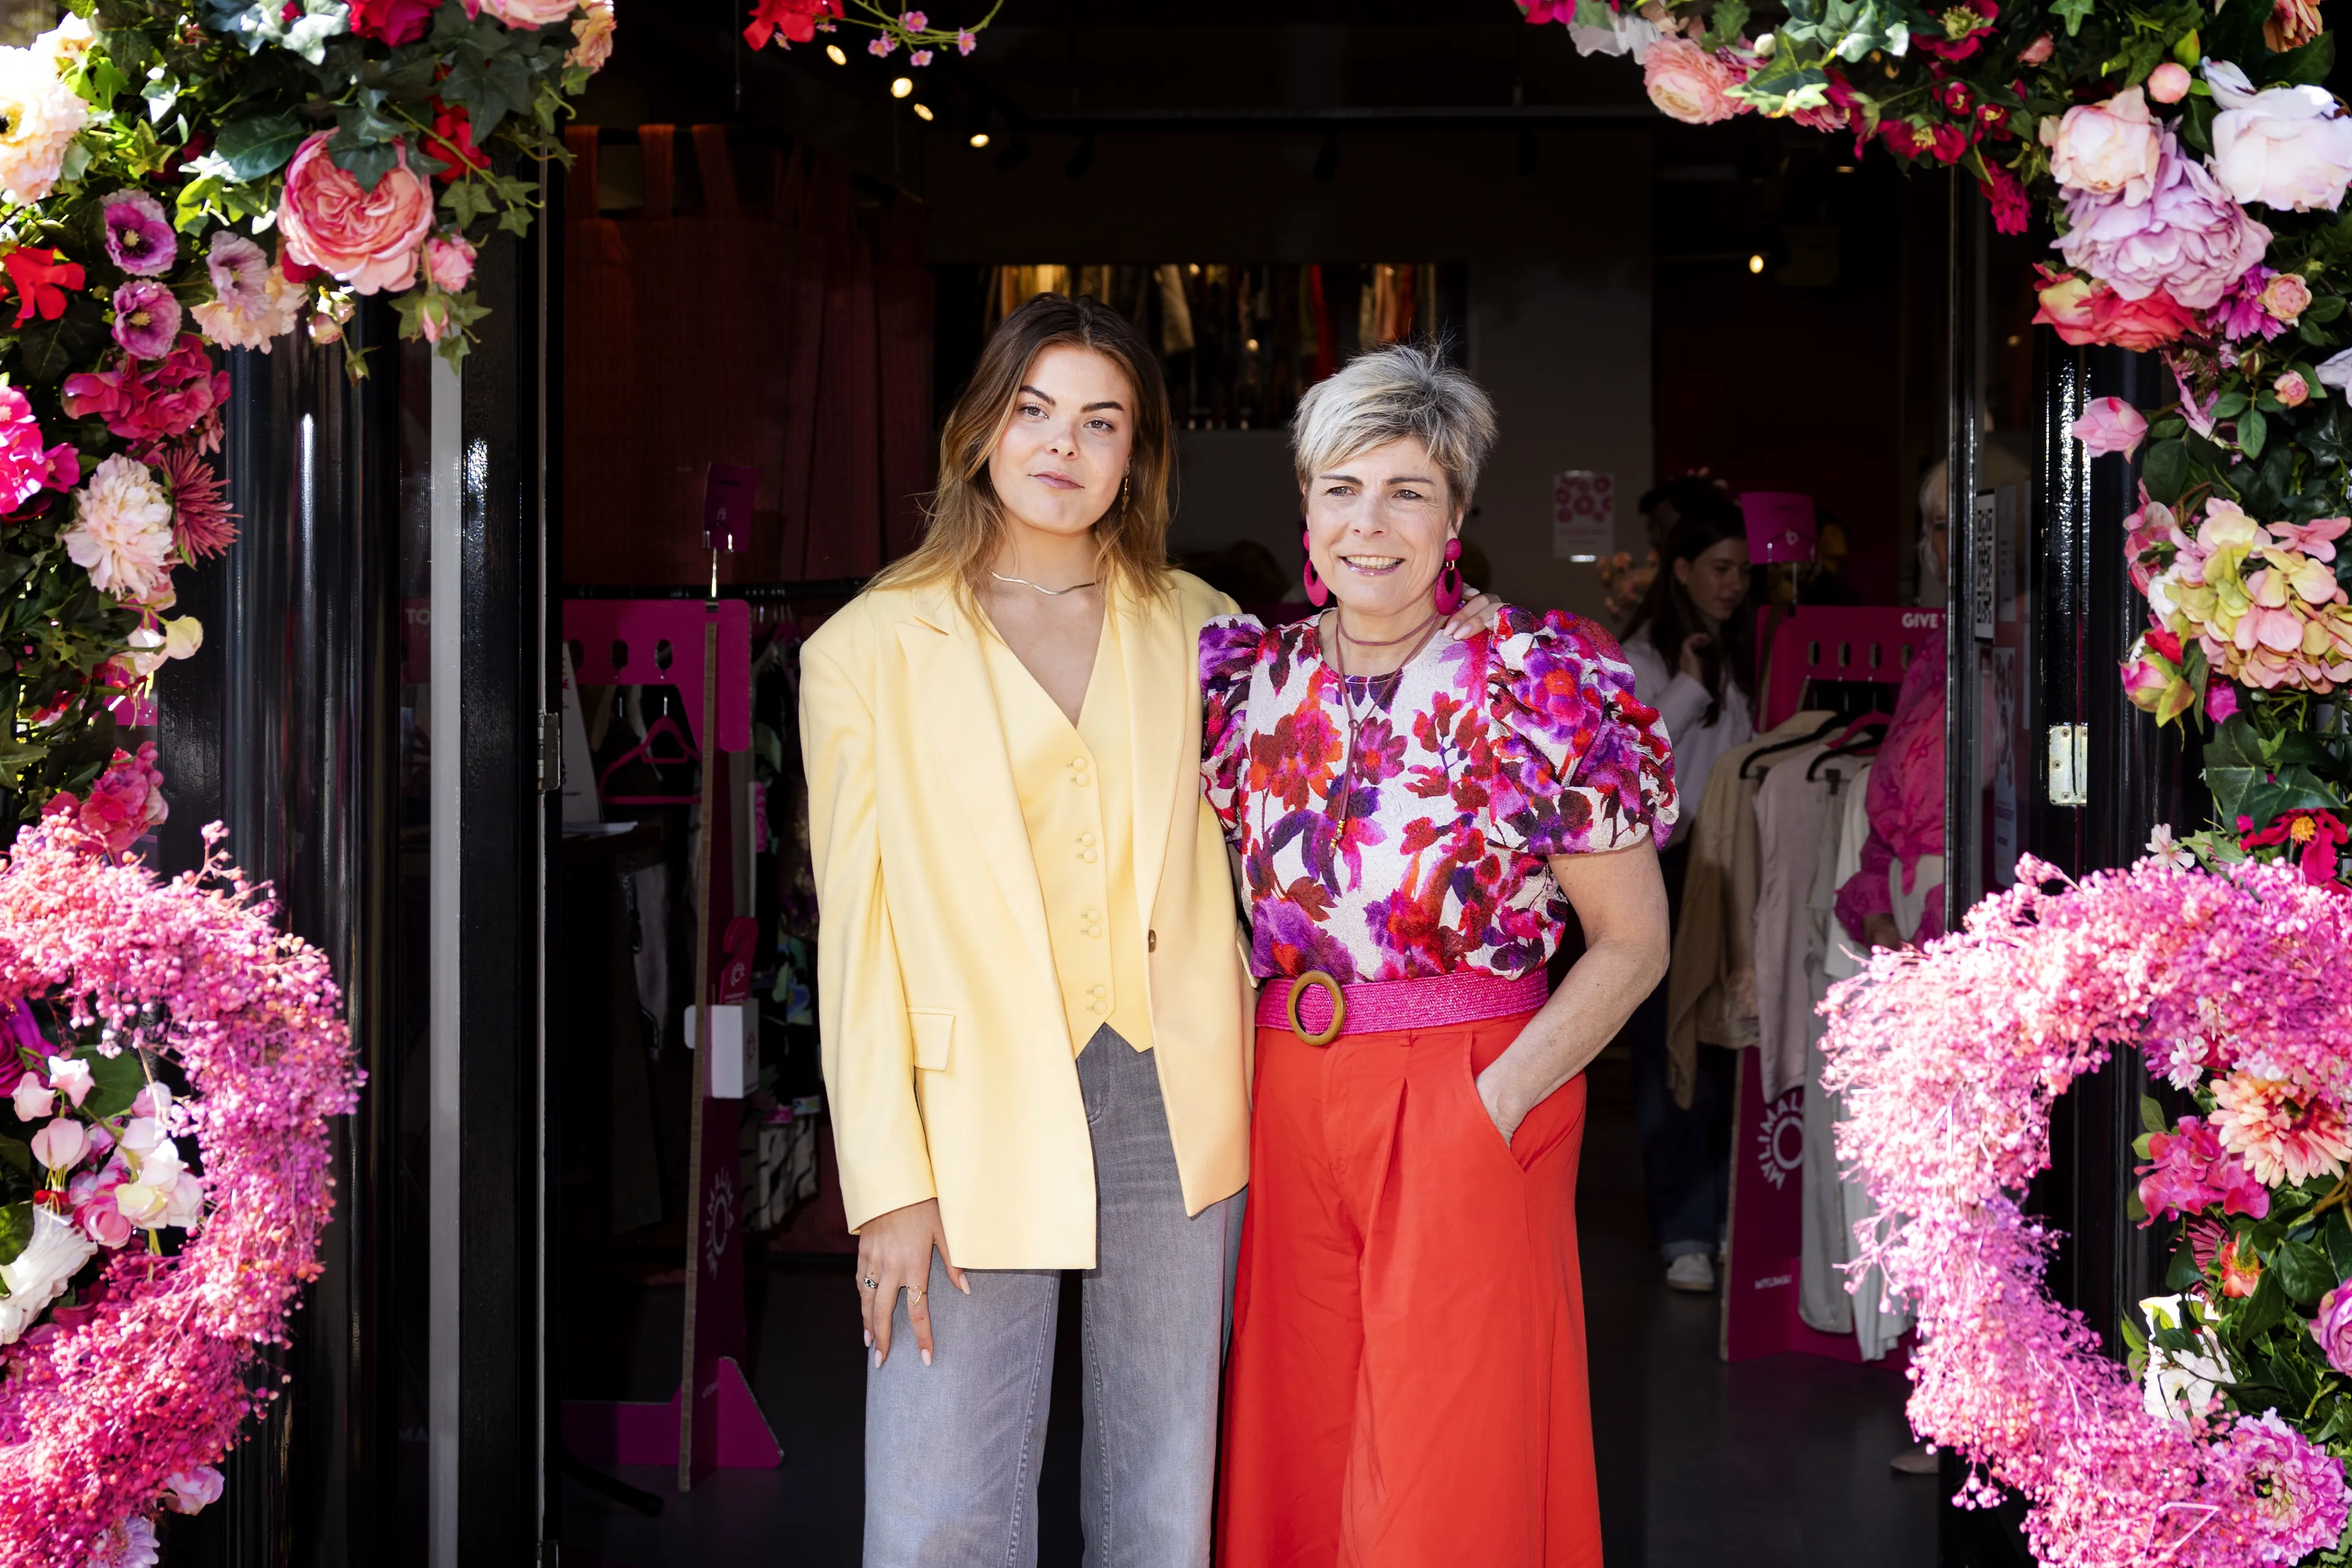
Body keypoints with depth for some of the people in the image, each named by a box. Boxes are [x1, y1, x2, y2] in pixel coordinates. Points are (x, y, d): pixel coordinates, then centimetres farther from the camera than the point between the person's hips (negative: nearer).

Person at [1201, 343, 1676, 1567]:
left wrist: (1501, 1097, -13)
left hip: (1468, 1111, -4)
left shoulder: (1540, 685, -5)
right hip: (1285, 1101, 4)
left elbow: (1633, 941, -4)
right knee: (1295, 1457, 9)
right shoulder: (1252, 680, 7)